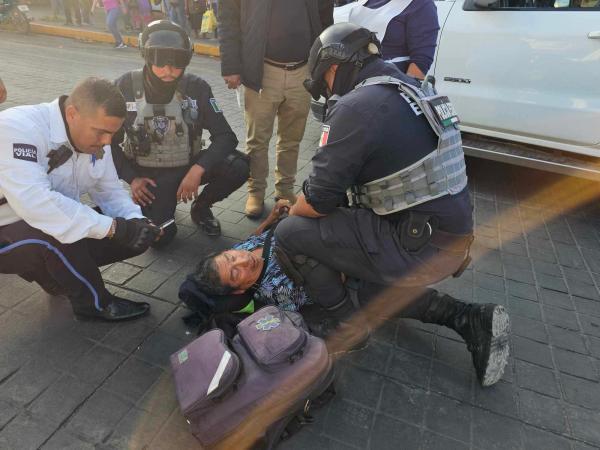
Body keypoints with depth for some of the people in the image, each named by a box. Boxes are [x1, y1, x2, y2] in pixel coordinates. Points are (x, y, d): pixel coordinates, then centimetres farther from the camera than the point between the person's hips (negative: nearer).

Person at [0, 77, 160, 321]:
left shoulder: (94, 138, -6)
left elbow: (110, 191, 1)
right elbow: (34, 202, -39)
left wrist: (136, 222, -19)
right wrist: (113, 227, -39)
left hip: (53, 231, 7)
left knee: (134, 238, -6)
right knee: (57, 234, -37)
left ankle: (55, 273, 11)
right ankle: (94, 303, -10)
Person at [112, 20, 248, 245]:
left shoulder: (196, 87, -10)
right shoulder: (127, 87, -11)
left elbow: (225, 136, -15)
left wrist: (198, 169, -29)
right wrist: (131, 178, -10)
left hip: (188, 166, 2)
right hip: (149, 174, -1)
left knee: (238, 167, -25)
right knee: (159, 236, -22)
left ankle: (201, 206, 4)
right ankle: (152, 206, 16)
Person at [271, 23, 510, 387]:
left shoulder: (355, 106, -18)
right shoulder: (412, 91, 11)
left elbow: (318, 201, -17)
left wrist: (292, 212, 6)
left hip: (419, 247, -9)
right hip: (452, 238, 9)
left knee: (291, 233, -5)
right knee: (375, 295, 32)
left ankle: (347, 326, 12)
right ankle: (473, 320, 18)